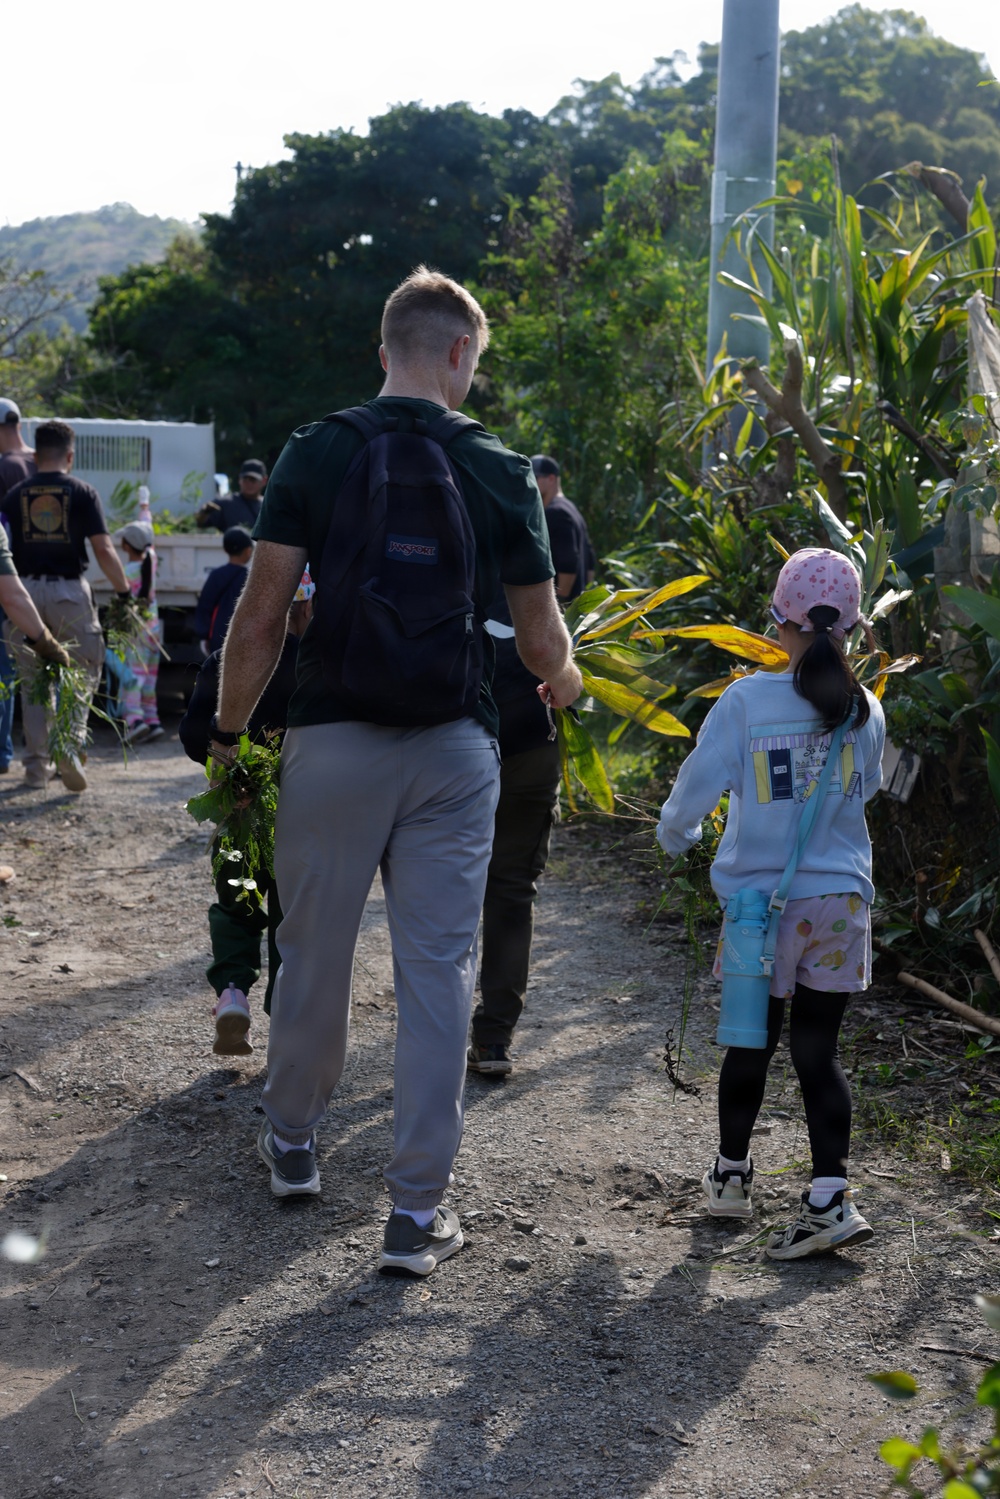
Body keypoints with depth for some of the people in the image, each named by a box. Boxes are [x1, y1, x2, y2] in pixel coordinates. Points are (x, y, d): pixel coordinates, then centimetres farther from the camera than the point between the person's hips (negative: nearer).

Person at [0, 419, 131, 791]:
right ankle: (71, 745, -11)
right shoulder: (82, 493, 0)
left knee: (32, 681, 10)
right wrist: (125, 592, 1)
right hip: (69, 590, -2)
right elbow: (103, 550, -7)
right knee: (82, 672, 9)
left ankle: (35, 764, 11)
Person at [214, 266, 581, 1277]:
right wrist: (564, 687, 26)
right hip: (452, 748, 0)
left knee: (314, 955, 15)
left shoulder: (315, 453, -3)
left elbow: (261, 618, -6)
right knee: (437, 971, 5)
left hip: (333, 739, 0)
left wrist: (230, 731, 7)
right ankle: (416, 1211, 7)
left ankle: (291, 1143, 35)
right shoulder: (501, 474, -1)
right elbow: (540, 642, 4)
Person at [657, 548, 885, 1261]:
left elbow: (698, 784, -8)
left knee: (753, 1042, 14)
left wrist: (675, 833, 13)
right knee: (818, 1049, 7)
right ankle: (831, 1197, 0)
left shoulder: (745, 700, -12)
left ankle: (731, 1175, 31)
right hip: (841, 905, 2)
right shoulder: (865, 709, -2)